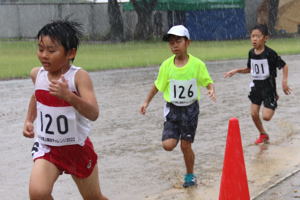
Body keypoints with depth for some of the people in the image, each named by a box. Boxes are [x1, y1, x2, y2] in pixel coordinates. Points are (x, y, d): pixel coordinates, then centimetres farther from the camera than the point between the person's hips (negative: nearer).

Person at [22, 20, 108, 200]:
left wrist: (68, 96, -47)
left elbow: (93, 114, -34)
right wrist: (29, 120, 10)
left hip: (78, 148, -3)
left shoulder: (79, 76, -21)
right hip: (47, 147, 3)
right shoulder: (37, 74, -5)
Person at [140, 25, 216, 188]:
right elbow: (157, 85, 6)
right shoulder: (166, 65, -8)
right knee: (168, 145, -11)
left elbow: (208, 82, -6)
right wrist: (147, 102, 8)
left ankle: (190, 175, 28)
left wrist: (211, 90, -27)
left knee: (185, 146, 3)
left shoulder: (197, 64, -14)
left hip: (190, 108, -1)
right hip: (172, 109, 2)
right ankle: (176, 135, 25)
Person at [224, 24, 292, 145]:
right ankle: (263, 134, 28)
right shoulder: (251, 53, -1)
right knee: (254, 113, 5)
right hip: (256, 86, 5)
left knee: (266, 117, -10)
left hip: (268, 86, -5)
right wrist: (236, 71, 2)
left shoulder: (270, 53, -19)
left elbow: (284, 66, -11)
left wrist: (284, 81, -21)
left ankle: (274, 104, 23)